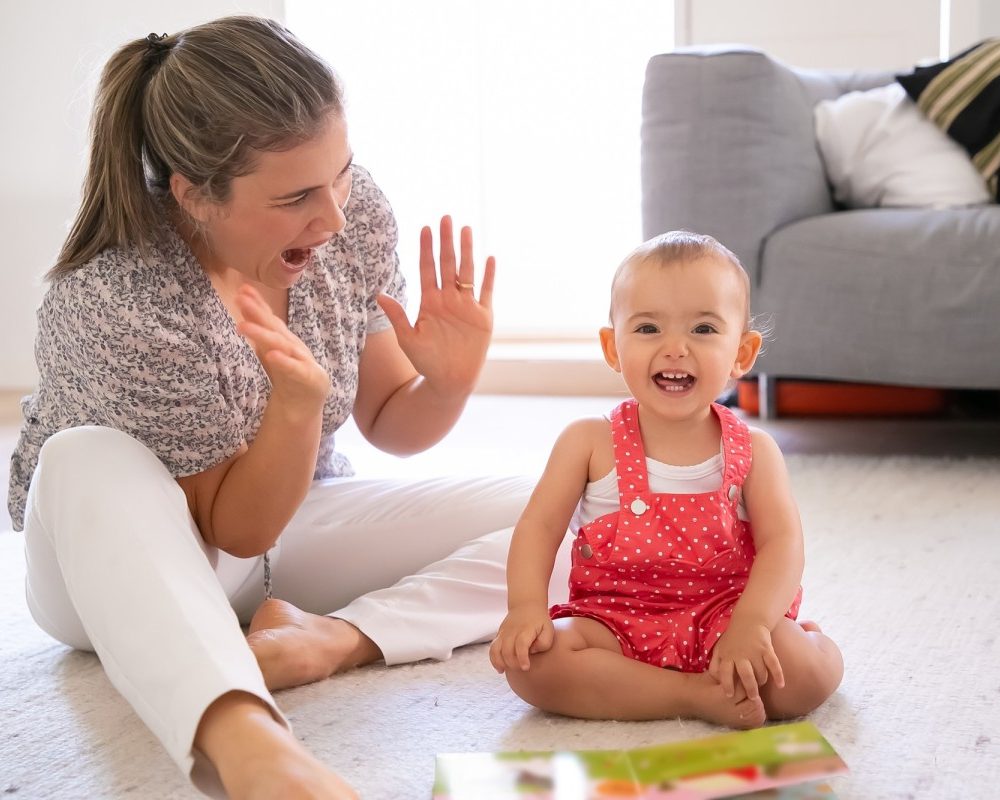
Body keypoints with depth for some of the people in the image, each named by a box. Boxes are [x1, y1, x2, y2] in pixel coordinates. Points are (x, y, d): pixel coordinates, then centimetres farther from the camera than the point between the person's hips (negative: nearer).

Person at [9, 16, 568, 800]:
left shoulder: (354, 214, -16)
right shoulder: (112, 305, -31)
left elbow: (389, 424, -2)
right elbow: (238, 529, -22)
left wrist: (448, 383, -24)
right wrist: (297, 401, -40)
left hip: (296, 518, 5)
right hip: (124, 564, -4)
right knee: (91, 461, -40)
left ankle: (332, 638, -28)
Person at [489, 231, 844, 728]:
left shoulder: (753, 451, -2)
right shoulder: (590, 443, -2)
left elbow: (783, 543, -10)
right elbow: (539, 526, -4)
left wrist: (751, 625, -28)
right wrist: (526, 608, -22)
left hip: (722, 616, -1)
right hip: (613, 625, 1)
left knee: (813, 671, -27)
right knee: (531, 663, -28)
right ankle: (698, 695, -21)